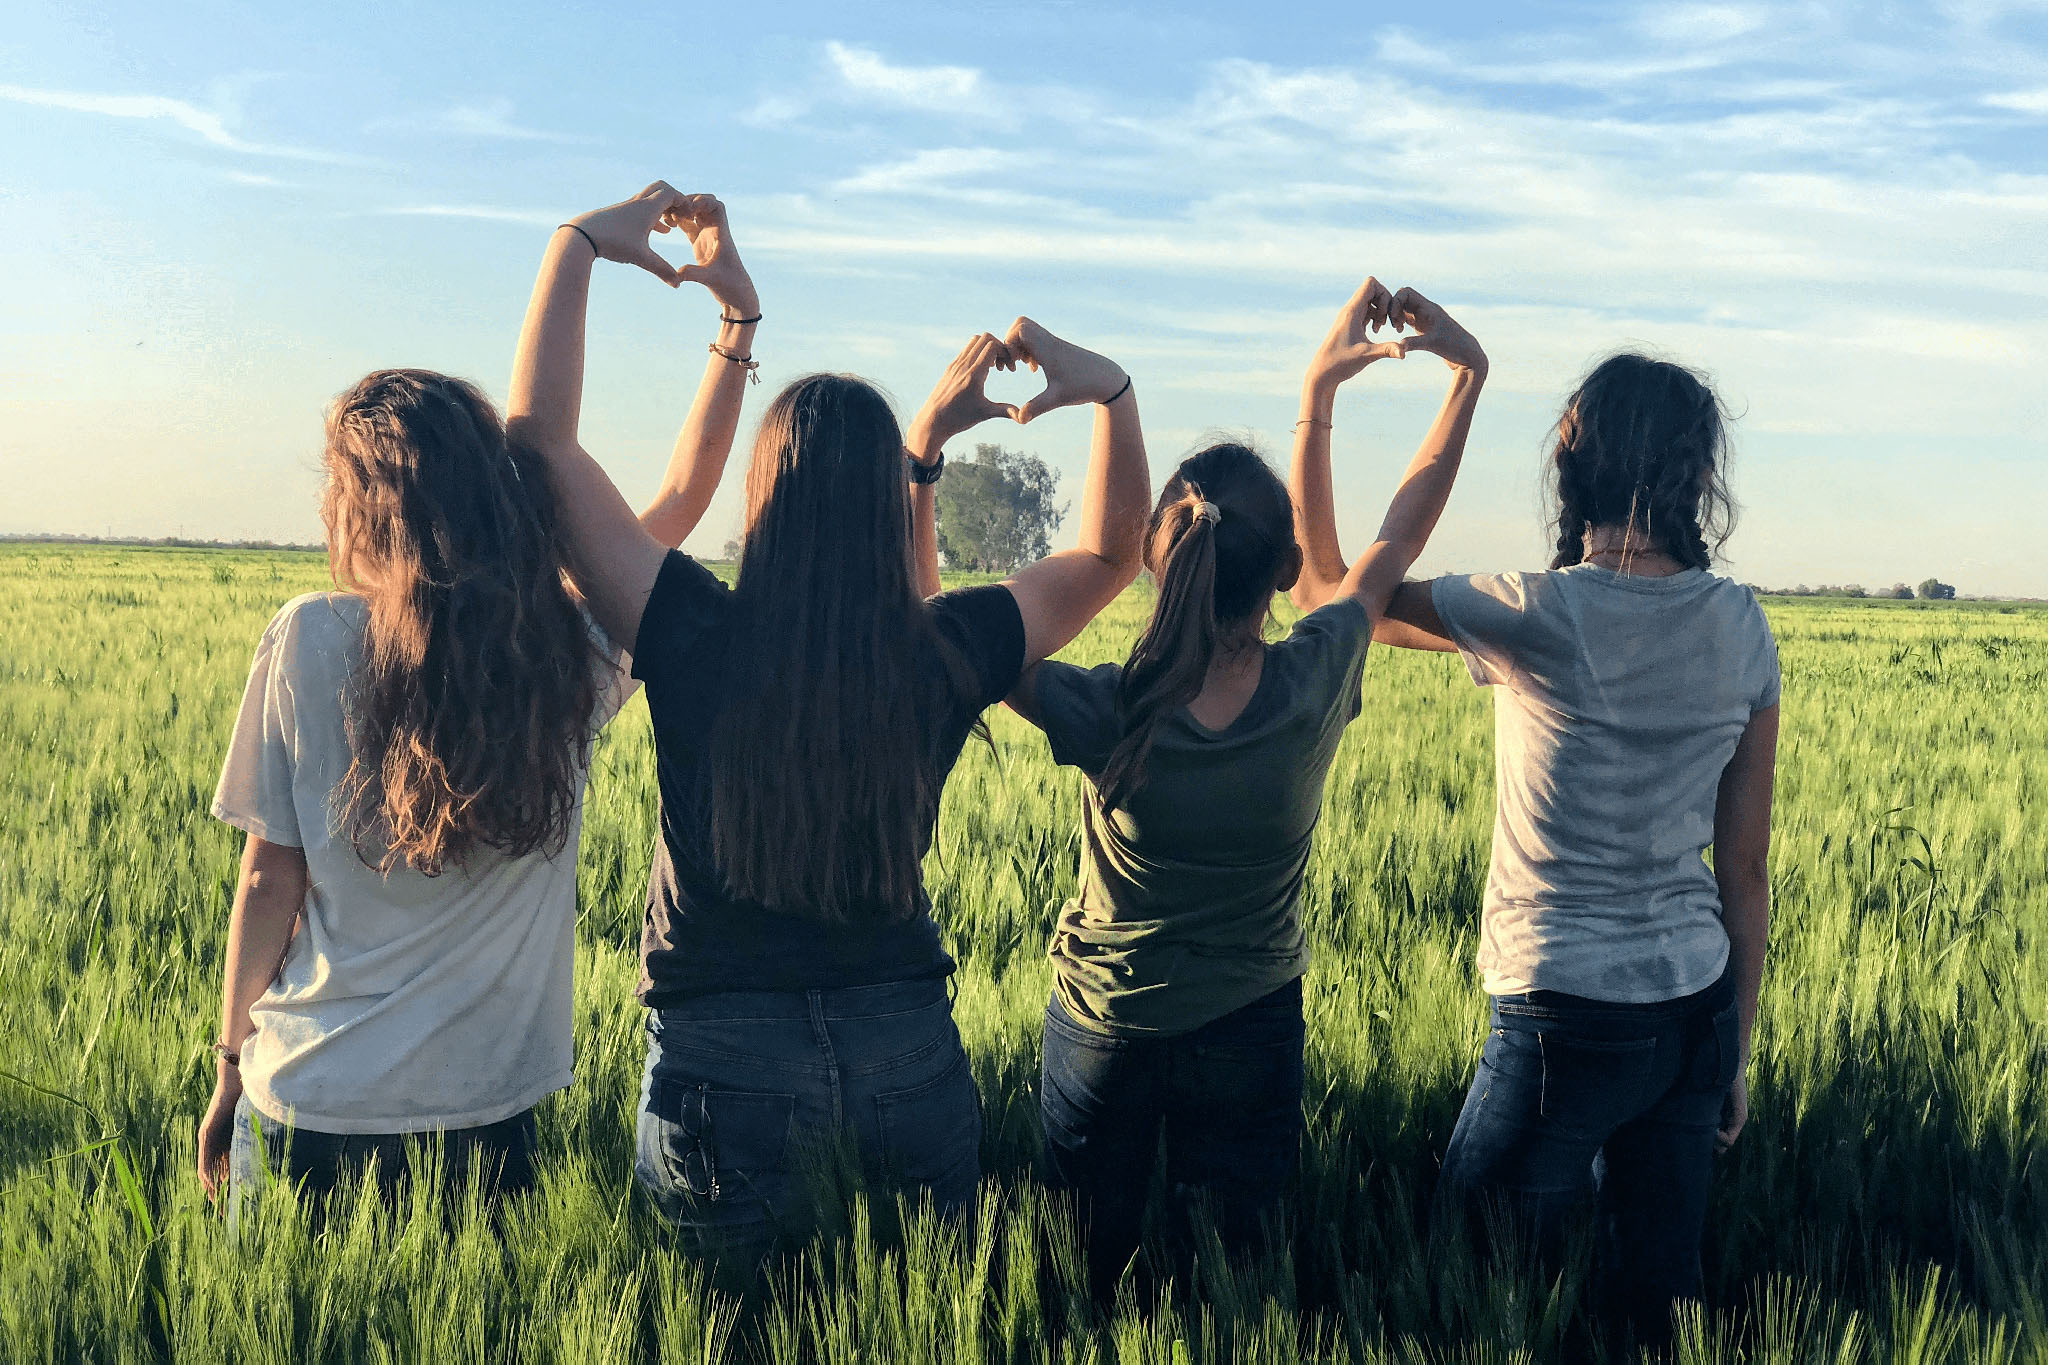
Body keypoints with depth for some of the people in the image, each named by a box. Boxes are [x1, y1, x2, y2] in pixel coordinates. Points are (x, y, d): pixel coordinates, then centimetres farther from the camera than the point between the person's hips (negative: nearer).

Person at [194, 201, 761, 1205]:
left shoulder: (309, 642, -12)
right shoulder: (570, 654, -7)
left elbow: (269, 879, -6)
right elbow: (680, 506, 9)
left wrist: (232, 1067, 7)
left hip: (309, 1107, -2)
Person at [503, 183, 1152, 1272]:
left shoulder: (698, 638, -16)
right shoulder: (946, 652, -9)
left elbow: (540, 437, -10)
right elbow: (1110, 552, 9)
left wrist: (579, 246, -4)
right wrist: (1109, 392, 5)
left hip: (724, 1050, -2)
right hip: (905, 1043, 2)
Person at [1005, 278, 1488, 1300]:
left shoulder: (1108, 718, -29)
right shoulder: (1314, 689, -24)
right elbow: (1400, 535, -7)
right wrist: (1468, 373, 1)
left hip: (1104, 1031, -1)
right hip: (1253, 1033, 1)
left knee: (1087, 1275, 20)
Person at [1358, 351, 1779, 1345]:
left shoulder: (1537, 617, -15)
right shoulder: (1741, 628, 1)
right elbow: (1746, 871, 5)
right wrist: (1735, 1050, 15)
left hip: (1565, 1014, -5)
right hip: (1696, 1007, 6)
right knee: (1660, 1296, 16)